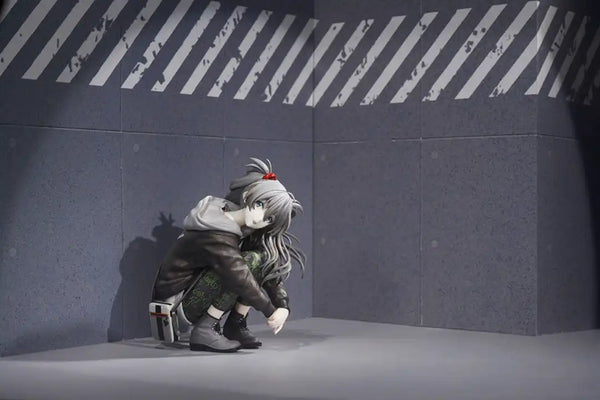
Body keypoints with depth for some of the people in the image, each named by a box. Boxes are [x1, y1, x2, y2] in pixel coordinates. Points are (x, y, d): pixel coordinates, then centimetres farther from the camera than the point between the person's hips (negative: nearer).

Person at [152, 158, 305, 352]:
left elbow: (269, 270, 3)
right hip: (177, 304, -9)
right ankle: (204, 330, -20)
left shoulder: (244, 229, 2)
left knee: (267, 257, -2)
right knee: (250, 261, -26)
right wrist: (270, 311, -18)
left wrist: (283, 305, -11)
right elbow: (241, 278, -28)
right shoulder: (216, 237, -25)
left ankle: (235, 326, -1)